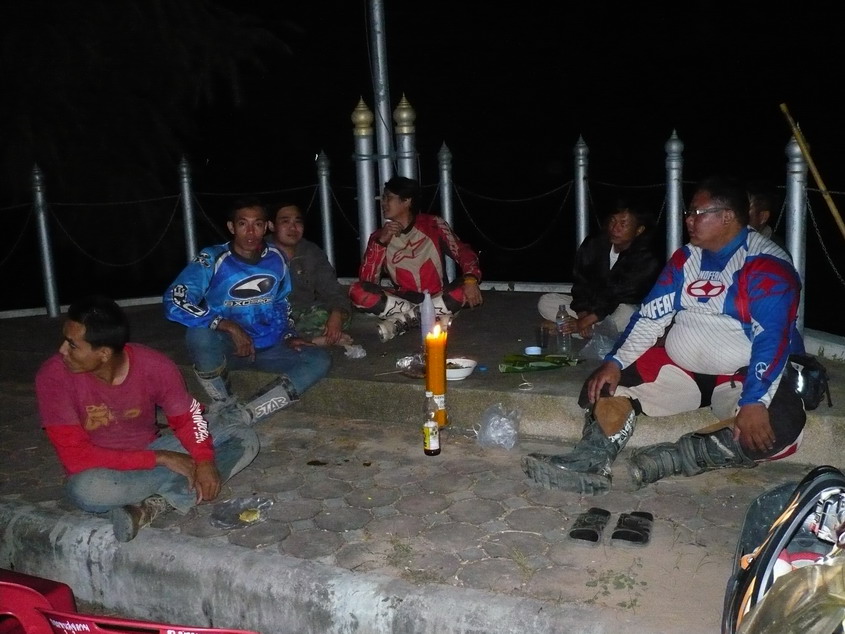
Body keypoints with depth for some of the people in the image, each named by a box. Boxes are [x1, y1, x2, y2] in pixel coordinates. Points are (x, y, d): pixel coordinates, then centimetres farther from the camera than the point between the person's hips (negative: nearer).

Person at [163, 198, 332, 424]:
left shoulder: (276, 259, -2)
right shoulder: (213, 259, -17)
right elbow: (174, 302, -29)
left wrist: (289, 336, -2)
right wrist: (230, 327, -34)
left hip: (267, 347, 4)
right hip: (227, 346, -4)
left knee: (320, 360, -18)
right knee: (200, 334, -36)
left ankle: (244, 414, -24)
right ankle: (224, 404, -9)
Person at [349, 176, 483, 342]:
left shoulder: (433, 224, -2)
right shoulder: (379, 236, 1)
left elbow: (463, 252, -8)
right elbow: (366, 280, -8)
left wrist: (471, 279, -30)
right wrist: (381, 241, -19)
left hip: (438, 297, -1)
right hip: (403, 299, 1)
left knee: (469, 290, -32)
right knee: (356, 291, -24)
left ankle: (404, 317, -24)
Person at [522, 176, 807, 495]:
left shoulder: (768, 266, -13)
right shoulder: (686, 258, 7)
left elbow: (772, 339, -23)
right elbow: (650, 316, 4)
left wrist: (754, 402, -35)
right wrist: (615, 362, -9)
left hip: (740, 376, -5)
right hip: (679, 367, 6)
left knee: (780, 423, -34)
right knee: (608, 386, -11)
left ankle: (675, 457, -27)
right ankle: (590, 461, -28)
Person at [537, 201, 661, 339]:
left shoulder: (646, 259, -19)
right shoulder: (594, 243, -5)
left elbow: (622, 296, -24)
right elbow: (580, 281, -3)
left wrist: (587, 321, -29)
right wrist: (582, 314, -19)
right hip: (590, 304, 6)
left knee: (625, 313, -42)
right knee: (545, 302, -13)